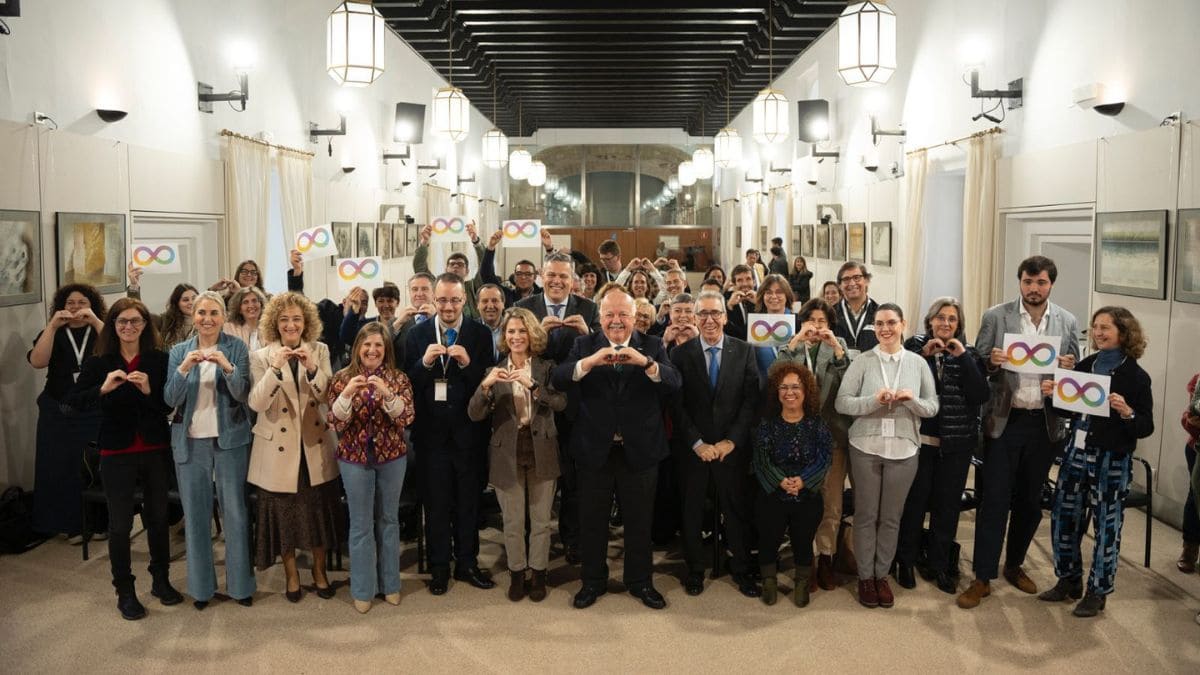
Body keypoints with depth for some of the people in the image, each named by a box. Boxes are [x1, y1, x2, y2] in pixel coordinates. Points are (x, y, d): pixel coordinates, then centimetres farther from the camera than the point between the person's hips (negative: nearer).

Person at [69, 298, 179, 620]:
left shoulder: (159, 360, -3)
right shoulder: (98, 363, -2)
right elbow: (74, 401, -14)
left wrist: (149, 390, -23)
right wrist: (103, 388, -30)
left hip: (156, 450, 1)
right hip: (117, 453, -1)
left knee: (158, 516, 13)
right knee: (120, 523, 5)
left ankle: (161, 580, 30)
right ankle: (124, 591, 19)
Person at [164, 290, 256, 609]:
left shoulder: (236, 347, -1)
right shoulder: (179, 351, 5)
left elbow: (242, 394, -8)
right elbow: (171, 399, -2)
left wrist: (228, 368, -25)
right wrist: (183, 370, -18)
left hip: (230, 439, -2)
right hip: (190, 440, 2)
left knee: (235, 511, 2)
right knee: (195, 513, 8)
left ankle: (241, 583, 13)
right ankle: (200, 585, 20)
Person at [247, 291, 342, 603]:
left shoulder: (320, 351, 0)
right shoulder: (261, 357, -5)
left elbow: (328, 397, -8)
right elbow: (256, 403, -16)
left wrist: (312, 368, -25)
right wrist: (276, 368, -28)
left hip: (315, 446, 2)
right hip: (279, 449, -1)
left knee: (319, 510, 11)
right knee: (284, 512, 10)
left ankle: (319, 569, 31)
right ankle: (291, 573, 30)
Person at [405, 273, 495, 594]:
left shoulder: (480, 334, -3)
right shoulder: (418, 334, -1)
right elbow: (408, 384, -4)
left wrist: (467, 363, -22)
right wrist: (425, 362, -21)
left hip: (468, 432, 0)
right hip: (432, 432, 0)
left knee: (469, 501, 12)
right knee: (436, 503, 11)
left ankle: (467, 563, 27)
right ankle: (439, 567, 24)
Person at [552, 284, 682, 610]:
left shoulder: (652, 346, -1)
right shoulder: (584, 345, -1)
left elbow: (674, 383, -17)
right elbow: (558, 380, -16)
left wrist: (645, 362, -35)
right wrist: (589, 361, -34)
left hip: (639, 449, 0)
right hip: (595, 448, 0)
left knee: (639, 520, 14)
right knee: (592, 520, 14)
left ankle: (640, 582, 31)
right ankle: (593, 581, 32)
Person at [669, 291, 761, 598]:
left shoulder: (744, 351, 0)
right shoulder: (680, 353, -3)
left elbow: (751, 399, -4)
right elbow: (677, 404, -5)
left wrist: (731, 441, -10)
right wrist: (697, 443, -11)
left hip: (732, 447, 0)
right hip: (692, 448, 0)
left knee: (736, 509, 9)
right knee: (691, 510, 11)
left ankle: (742, 569, 24)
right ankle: (695, 569, 26)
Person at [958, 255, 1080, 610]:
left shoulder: (1067, 322, 5)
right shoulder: (995, 317, -3)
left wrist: (1068, 367, -12)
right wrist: (991, 362, -21)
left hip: (1043, 423, 3)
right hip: (1004, 421, -3)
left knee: (1030, 500, 14)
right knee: (994, 500, 0)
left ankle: (1015, 565, 33)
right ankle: (983, 578, 8)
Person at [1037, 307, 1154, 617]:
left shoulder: (1136, 376, -9)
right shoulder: (1085, 366, 6)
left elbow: (1146, 427, -9)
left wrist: (1127, 412, -27)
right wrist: (1053, 394, -5)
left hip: (1112, 461, -5)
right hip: (1077, 453, 5)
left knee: (1106, 527, 5)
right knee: (1063, 518, 10)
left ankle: (1097, 592, 19)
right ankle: (1069, 581, 27)